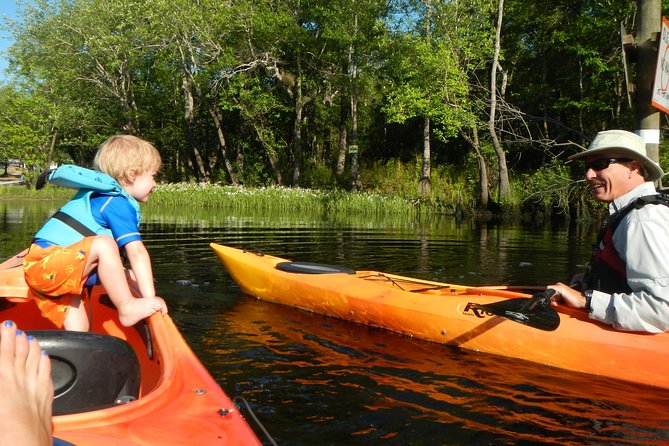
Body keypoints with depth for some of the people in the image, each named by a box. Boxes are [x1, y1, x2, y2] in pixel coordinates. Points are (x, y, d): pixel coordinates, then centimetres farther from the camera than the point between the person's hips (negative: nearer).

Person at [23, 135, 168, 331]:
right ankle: (127, 308, -22)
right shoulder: (119, 204, -10)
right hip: (46, 266, -11)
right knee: (103, 244, -27)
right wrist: (149, 296, -19)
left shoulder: (98, 196, 22)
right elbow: (137, 252, -18)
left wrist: (122, 276, 22)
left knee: (78, 331, 6)